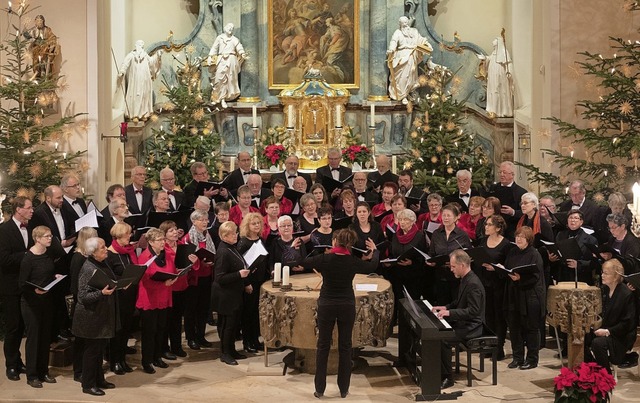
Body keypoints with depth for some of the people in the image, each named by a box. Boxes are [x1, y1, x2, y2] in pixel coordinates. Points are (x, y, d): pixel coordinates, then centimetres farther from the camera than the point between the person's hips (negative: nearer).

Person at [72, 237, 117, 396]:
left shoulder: (103, 264, 5)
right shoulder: (88, 269, -21)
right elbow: (83, 296, -23)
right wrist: (102, 293, -35)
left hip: (103, 315, 8)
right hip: (92, 317, -8)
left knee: (99, 348, 18)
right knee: (92, 350, 3)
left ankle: (99, 380, 30)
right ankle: (88, 385, 16)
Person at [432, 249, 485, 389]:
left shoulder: (473, 284, -23)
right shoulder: (465, 279, 9)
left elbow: (474, 310, -28)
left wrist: (450, 312, -28)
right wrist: (445, 307, 7)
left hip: (471, 326, -10)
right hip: (462, 322, 10)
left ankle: (447, 378, -12)